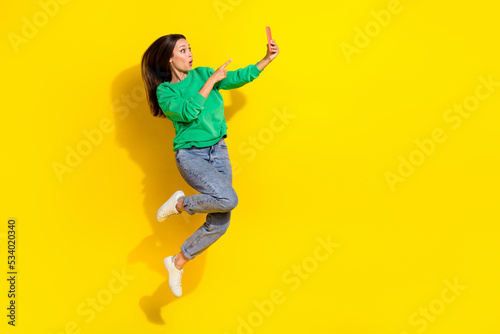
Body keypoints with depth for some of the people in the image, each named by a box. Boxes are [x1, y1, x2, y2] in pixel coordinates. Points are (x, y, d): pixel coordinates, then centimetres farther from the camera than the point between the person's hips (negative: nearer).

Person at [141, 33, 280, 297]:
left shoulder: (202, 74, 9)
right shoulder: (164, 91, -3)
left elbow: (239, 77, 4)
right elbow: (188, 112, -20)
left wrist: (267, 59, -8)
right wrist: (211, 81, -18)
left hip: (218, 151, 5)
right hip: (190, 155, -5)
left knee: (220, 224, -2)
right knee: (227, 199, -30)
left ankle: (177, 263, 18)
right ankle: (180, 203, -2)